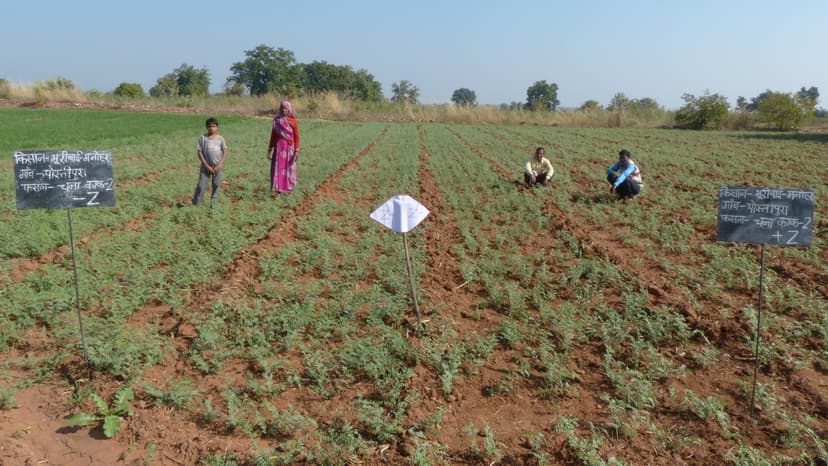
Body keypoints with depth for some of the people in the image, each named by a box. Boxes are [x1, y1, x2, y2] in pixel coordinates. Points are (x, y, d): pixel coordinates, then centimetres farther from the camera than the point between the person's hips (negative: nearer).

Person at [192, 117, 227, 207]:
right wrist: (207, 166, -11)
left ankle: (213, 205, 17)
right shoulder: (203, 138, -1)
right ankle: (195, 205, 6)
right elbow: (199, 152, -3)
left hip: (217, 167, 1)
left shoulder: (220, 138, 2)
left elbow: (225, 152, 2)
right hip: (206, 166, -1)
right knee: (201, 186, -2)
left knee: (216, 185, 6)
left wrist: (219, 165, -10)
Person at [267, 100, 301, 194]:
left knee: (289, 167, 5)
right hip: (278, 147, 2)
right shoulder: (276, 120, 5)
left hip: (289, 147, -2)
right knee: (278, 167, -2)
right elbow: (273, 135, 9)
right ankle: (278, 188, 4)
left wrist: (297, 150, -10)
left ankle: (289, 187, 18)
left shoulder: (293, 121, -2)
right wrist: (270, 150, 7)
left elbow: (296, 136, -3)